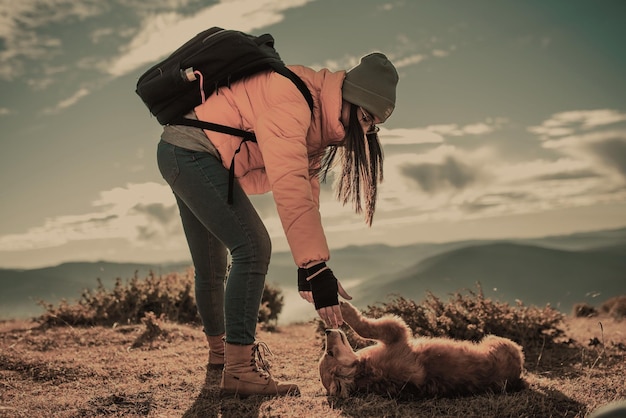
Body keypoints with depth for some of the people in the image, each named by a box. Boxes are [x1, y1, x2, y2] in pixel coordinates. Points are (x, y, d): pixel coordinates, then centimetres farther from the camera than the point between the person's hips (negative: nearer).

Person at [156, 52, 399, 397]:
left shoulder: (316, 120, 7)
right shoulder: (294, 99, -25)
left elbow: (307, 187, 5)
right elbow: (289, 187, -35)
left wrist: (312, 266, -1)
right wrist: (316, 267, -38)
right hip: (192, 150, -10)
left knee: (211, 267, 19)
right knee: (252, 248, -18)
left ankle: (219, 349, 37)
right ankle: (238, 370, -18)